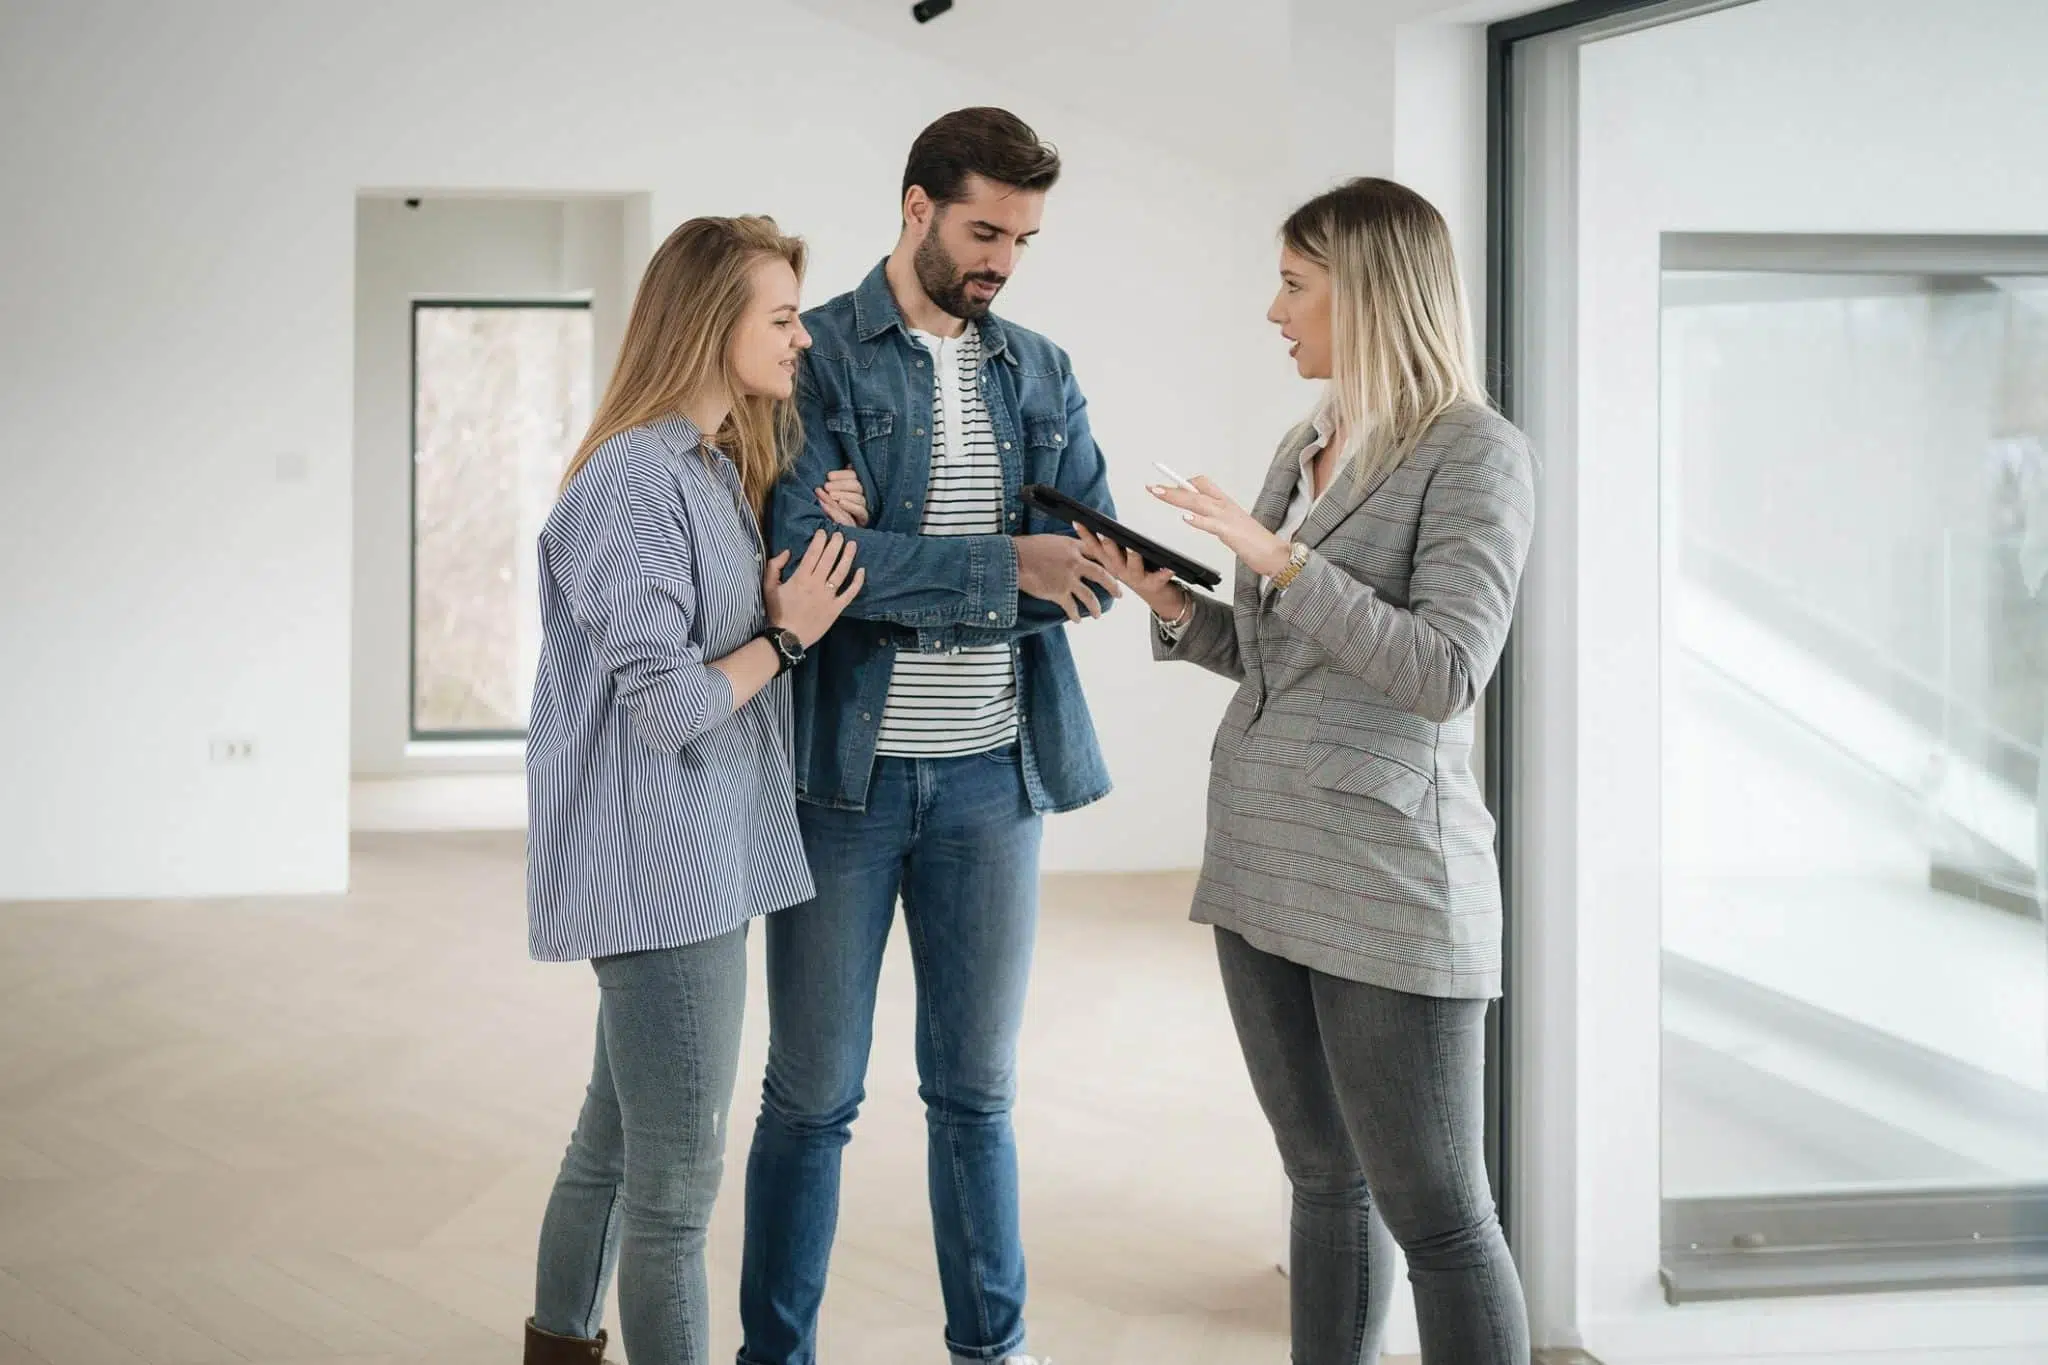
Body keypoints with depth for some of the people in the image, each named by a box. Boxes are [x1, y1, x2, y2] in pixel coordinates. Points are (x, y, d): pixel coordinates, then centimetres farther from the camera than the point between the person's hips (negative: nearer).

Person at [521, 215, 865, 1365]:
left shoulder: (724, 468, 12)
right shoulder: (634, 483, -18)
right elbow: (666, 707, -21)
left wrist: (826, 539, 0)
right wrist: (787, 634, -8)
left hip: (699, 864, 10)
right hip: (661, 872, -10)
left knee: (618, 1139, 22)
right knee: (679, 1177, -2)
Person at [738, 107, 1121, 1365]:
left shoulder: (1042, 374, 10)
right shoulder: (816, 356, -4)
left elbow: (1095, 568, 1)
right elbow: (799, 552, -17)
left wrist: (893, 556, -12)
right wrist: (1001, 565, -20)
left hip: (993, 775, 4)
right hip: (843, 772, -4)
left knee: (978, 1091, 14)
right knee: (814, 1095, 6)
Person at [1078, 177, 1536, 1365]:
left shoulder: (1475, 453, -9)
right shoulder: (1304, 450, 13)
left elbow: (1445, 673, -18)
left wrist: (1281, 562, -19)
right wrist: (1177, 608, 2)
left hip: (1384, 881, -7)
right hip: (1262, 866, 8)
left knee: (1435, 1212, -1)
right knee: (1326, 1180, 15)